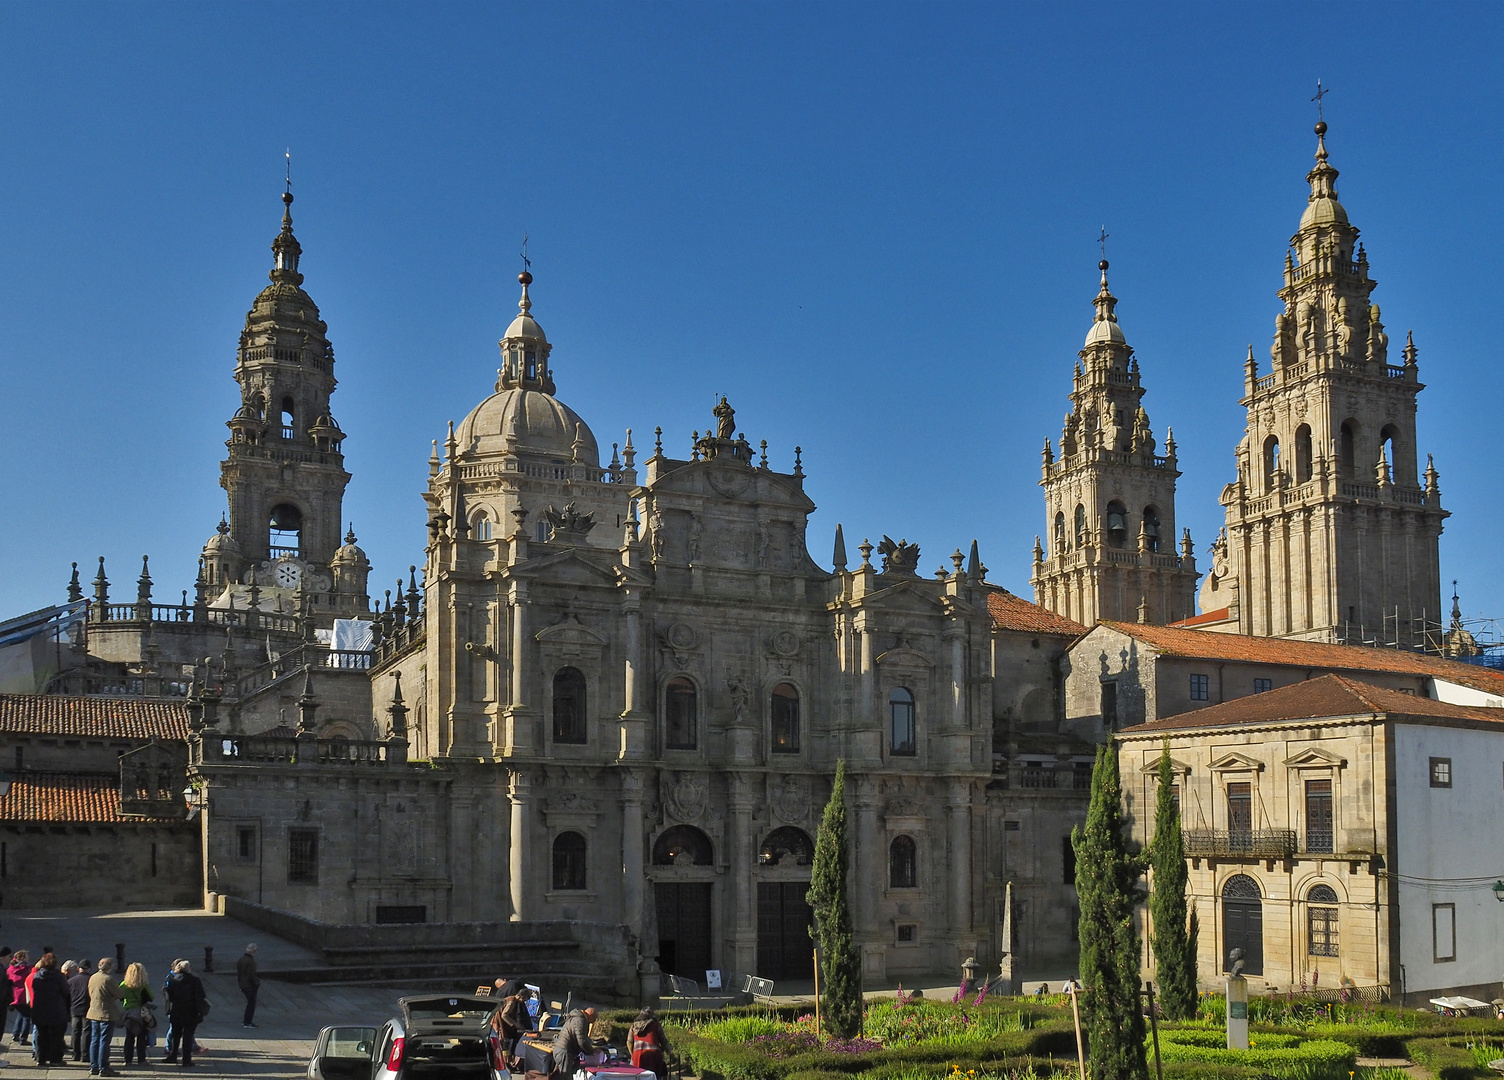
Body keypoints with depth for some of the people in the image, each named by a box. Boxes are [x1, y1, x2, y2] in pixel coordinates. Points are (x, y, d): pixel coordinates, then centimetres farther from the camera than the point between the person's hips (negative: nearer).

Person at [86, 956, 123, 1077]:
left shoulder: (92, 978, 8)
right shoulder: (108, 979, -17)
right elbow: (119, 994, -11)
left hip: (94, 1013, 8)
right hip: (107, 1014, -8)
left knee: (94, 1041, 12)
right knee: (104, 1042, -4)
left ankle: (93, 1067, 16)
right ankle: (103, 1068, -2)